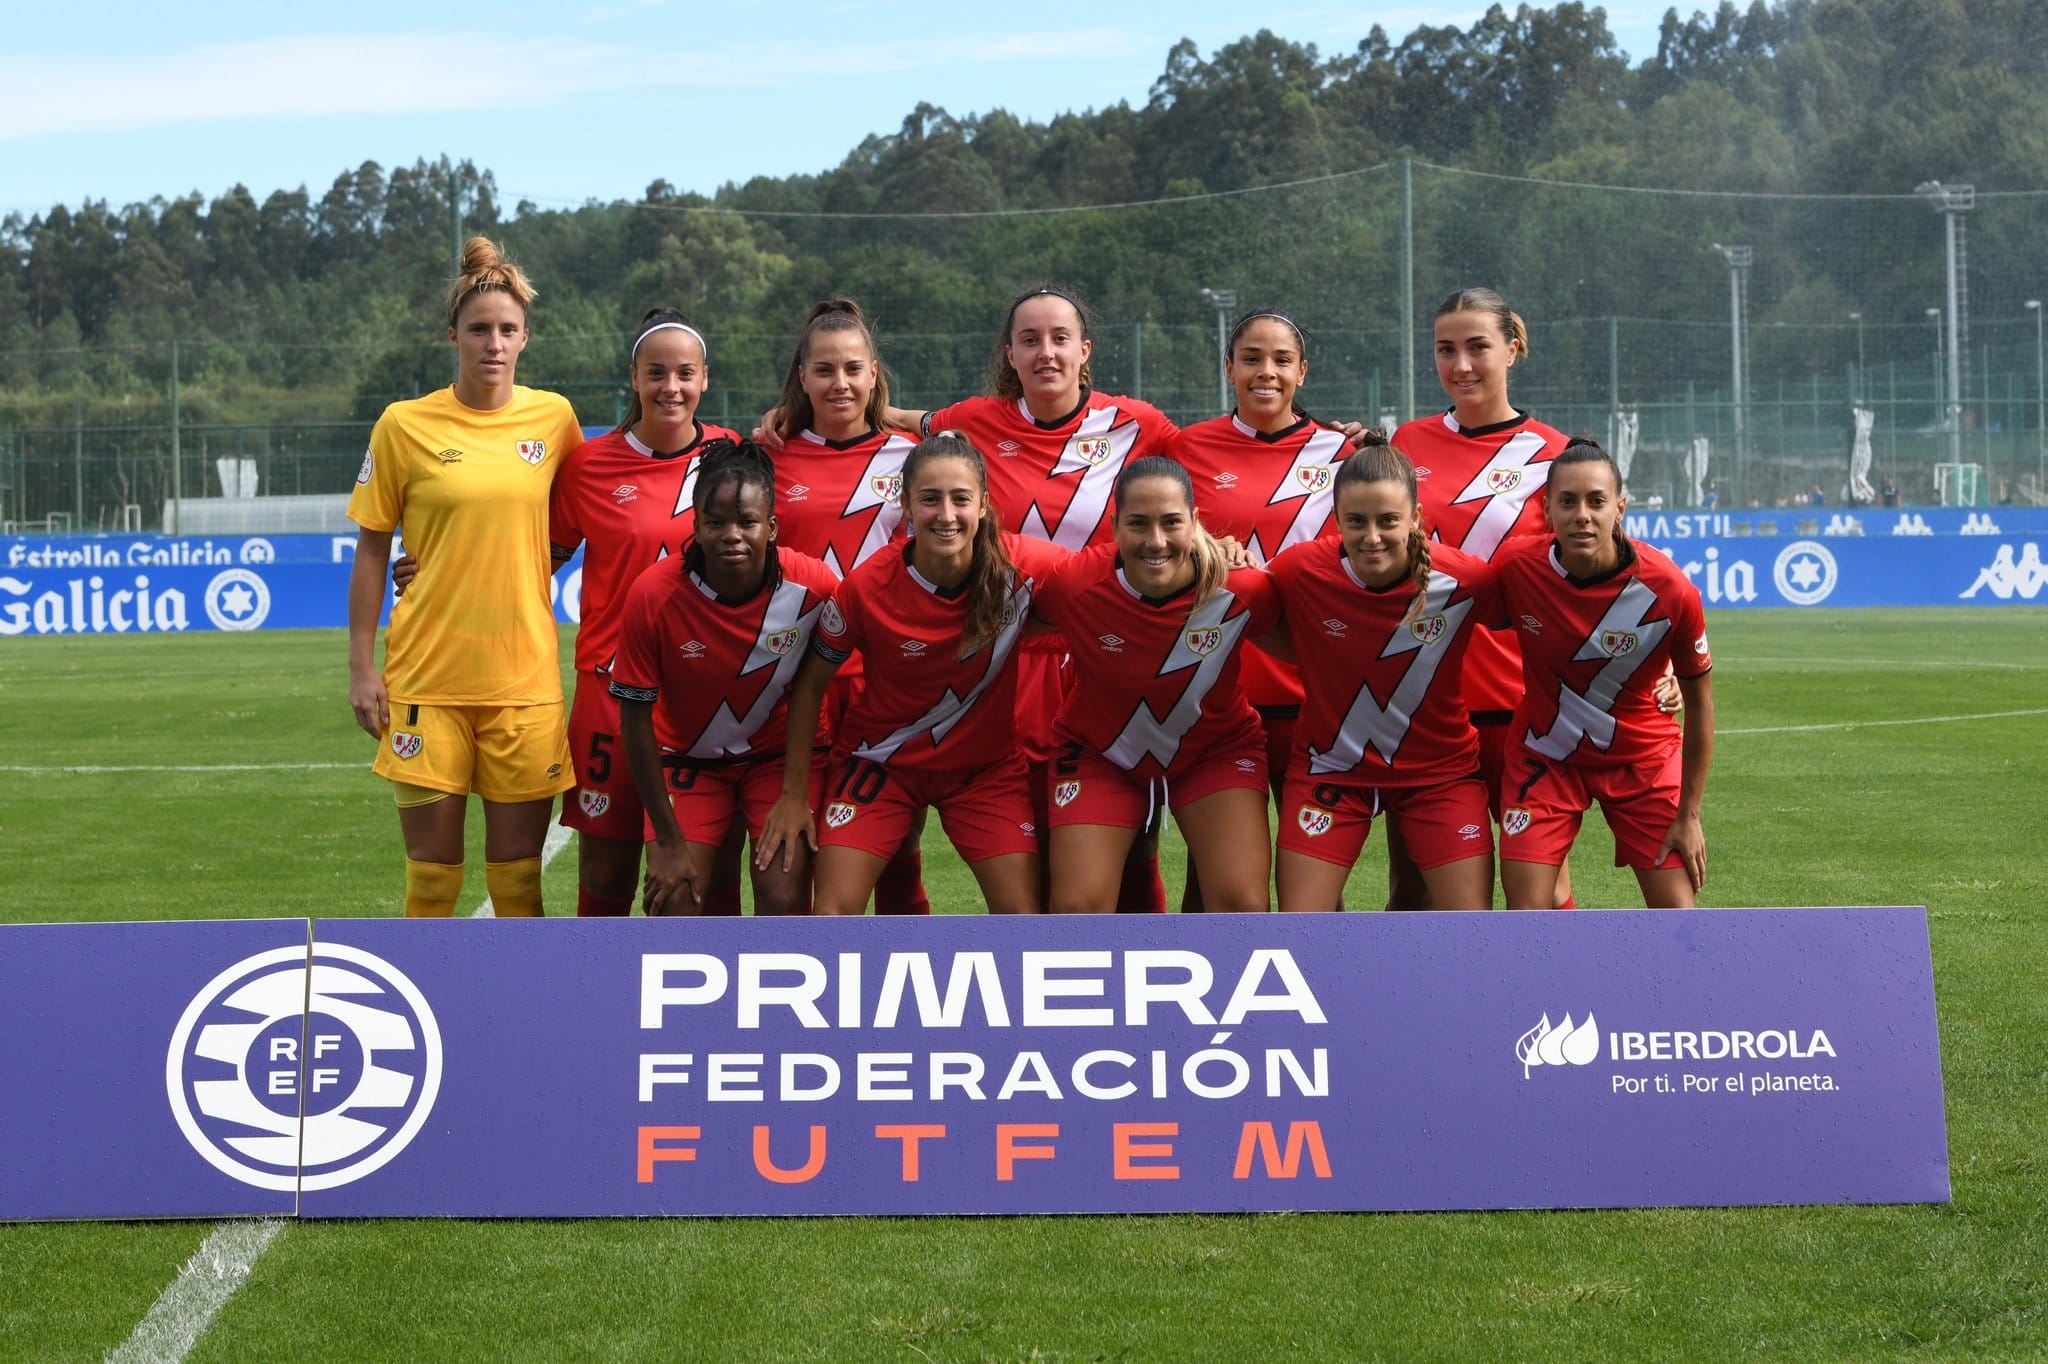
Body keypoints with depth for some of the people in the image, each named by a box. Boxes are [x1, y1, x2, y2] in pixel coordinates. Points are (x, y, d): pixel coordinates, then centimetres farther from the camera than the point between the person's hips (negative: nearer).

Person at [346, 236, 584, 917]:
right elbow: (371, 549, 3)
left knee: (518, 873, 4)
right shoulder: (405, 425, -1)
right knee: (431, 872, 1)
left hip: (525, 676, 2)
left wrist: (521, 578, 5)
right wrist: (362, 666, -1)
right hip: (426, 676, -1)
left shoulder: (554, 419, 4)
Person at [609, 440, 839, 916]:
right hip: (687, 758, 0)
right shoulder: (653, 594, -25)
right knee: (673, 899, -13)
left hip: (782, 754, 0)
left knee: (784, 899, -14)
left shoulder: (814, 586, -24)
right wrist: (669, 840, -13)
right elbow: (636, 720, -15)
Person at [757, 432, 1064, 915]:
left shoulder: (1023, 567, -23)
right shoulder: (867, 586, -21)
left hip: (987, 762, 1)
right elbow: (810, 684, -8)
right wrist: (794, 793, -6)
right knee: (833, 911, -10)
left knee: (1023, 917, -6)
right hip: (882, 761, -1)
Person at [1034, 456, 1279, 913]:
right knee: (1077, 909, -9)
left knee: (1244, 906, -14)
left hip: (1218, 750, 0)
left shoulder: (1243, 589, -26)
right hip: (1099, 753, 0)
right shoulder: (1072, 583, -28)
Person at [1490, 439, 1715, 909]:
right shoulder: (1516, 569, -21)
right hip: (1545, 756, 1)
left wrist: (1688, 814, -7)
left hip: (1642, 759, -1)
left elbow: (1698, 701, -9)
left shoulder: (1670, 590, -23)